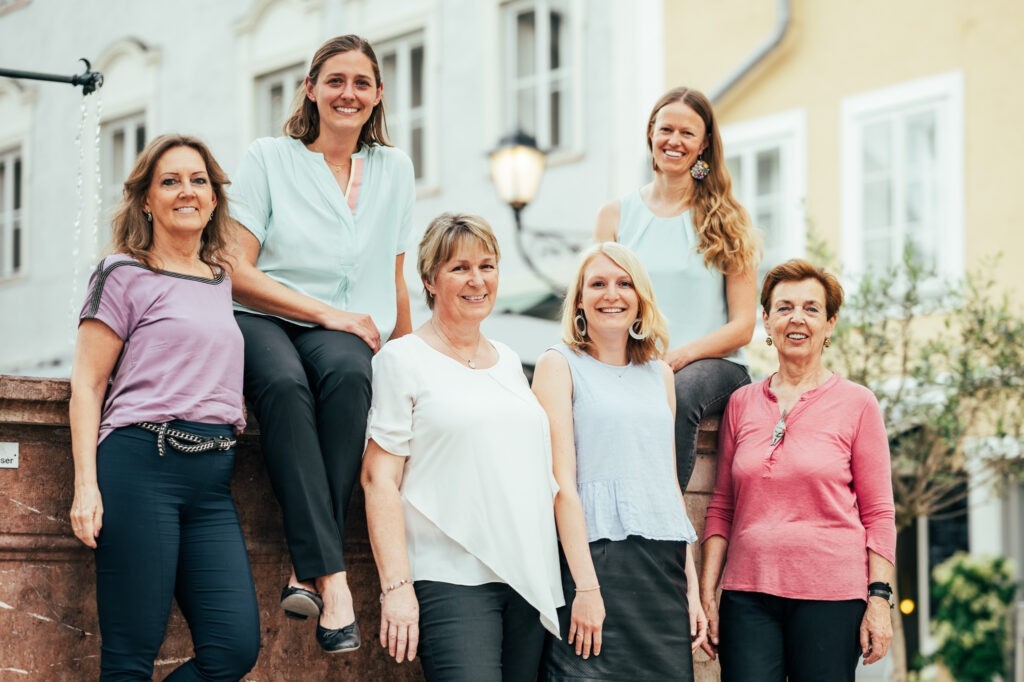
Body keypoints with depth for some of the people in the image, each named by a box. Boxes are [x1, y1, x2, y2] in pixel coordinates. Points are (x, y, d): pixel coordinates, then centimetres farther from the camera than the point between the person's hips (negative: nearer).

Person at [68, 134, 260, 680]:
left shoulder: (221, 281, 20)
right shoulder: (125, 275, 2)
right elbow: (87, 384, -1)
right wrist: (86, 485, -10)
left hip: (212, 478, 6)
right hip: (142, 464, -6)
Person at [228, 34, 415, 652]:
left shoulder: (394, 169, 17)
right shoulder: (270, 158, 6)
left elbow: (396, 281, 21)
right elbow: (237, 272, -2)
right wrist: (326, 311, -10)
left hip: (345, 330, 2)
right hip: (264, 320, -2)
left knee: (348, 375, -37)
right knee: (286, 384, -38)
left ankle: (308, 569, -39)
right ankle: (332, 577, -46)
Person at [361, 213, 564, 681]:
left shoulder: (509, 362, 18)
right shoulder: (403, 359, 0)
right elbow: (380, 479, -6)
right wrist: (396, 585, -14)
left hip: (530, 580, 6)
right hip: (452, 582, -6)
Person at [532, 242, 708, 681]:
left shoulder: (659, 375, 17)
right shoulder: (560, 365, 2)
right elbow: (562, 483, -7)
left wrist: (692, 586, 12)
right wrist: (586, 586, -15)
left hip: (664, 563, 5)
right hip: (595, 558, -5)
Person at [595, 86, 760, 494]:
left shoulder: (726, 219, 10)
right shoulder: (616, 216, 14)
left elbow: (742, 326, 4)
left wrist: (680, 356, -14)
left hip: (714, 365, -1)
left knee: (679, 393, -38)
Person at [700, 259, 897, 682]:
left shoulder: (856, 404, 2)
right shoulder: (741, 404, 10)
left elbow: (879, 515, 1)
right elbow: (721, 508, 11)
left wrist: (879, 599, -7)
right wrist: (706, 594, 6)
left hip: (829, 597, -2)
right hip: (747, 595, 2)